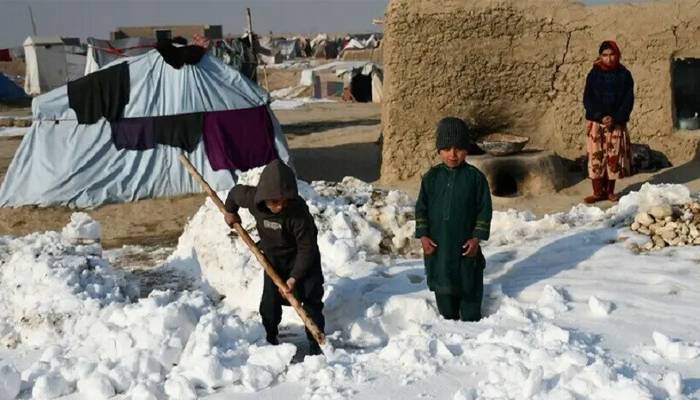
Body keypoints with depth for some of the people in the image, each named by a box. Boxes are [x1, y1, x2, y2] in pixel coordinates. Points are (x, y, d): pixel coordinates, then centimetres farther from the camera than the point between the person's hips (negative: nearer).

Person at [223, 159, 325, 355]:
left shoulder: (299, 211, -36)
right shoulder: (253, 199, -25)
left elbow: (306, 248, -30)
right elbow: (236, 192, 1)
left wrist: (294, 277, -33)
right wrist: (230, 212, 15)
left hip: (303, 259, -4)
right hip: (273, 259, 4)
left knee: (312, 301, -5)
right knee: (270, 302, 5)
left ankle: (316, 343, 6)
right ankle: (270, 337, 26)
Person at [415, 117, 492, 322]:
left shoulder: (475, 177, -6)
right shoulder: (431, 177, 0)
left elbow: (485, 210, -4)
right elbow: (421, 208, 4)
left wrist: (477, 237, -9)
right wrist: (423, 235, -5)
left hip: (466, 245, -2)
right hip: (437, 245, 2)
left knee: (469, 286, 8)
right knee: (443, 284, 13)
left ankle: (471, 321, 23)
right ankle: (449, 318, 29)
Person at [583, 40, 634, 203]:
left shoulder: (624, 75, 1)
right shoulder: (594, 74, 0)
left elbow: (628, 100, -2)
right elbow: (587, 99, -3)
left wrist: (615, 118, -15)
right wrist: (600, 117, -16)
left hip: (617, 123, 0)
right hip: (596, 123, 0)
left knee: (614, 157, 3)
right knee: (596, 157, -1)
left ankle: (610, 191, 14)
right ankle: (598, 192, 7)